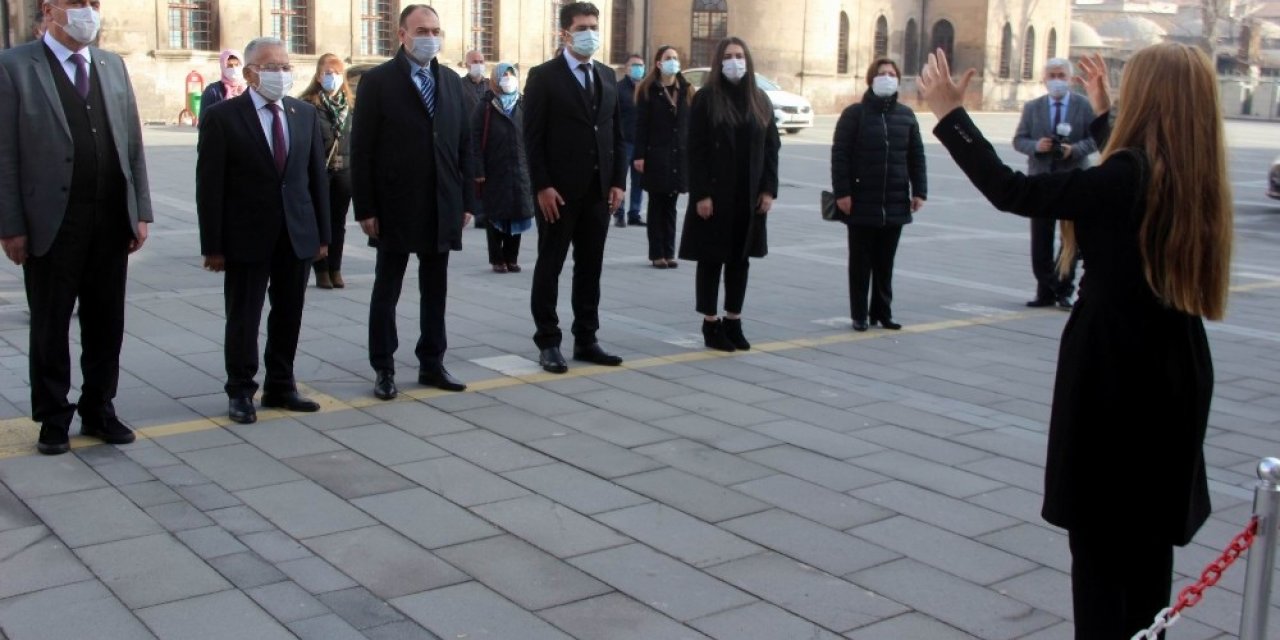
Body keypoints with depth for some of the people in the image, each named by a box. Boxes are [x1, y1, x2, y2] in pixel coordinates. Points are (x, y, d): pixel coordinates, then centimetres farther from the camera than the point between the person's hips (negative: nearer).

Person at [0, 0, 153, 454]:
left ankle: (99, 411, 25)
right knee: (50, 327, 8)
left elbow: (133, 144, 10)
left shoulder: (113, 66, 11)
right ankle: (53, 420, 21)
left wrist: (141, 212, 4)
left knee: (106, 324, 11)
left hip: (111, 222, 4)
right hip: (51, 224, -4)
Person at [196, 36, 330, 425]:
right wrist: (212, 245, -10)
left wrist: (322, 234, 6)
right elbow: (210, 185, -7)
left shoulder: (305, 114, 8)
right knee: (243, 319, 5)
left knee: (289, 316, 11)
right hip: (247, 237, -4)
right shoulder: (222, 116, -5)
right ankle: (240, 392, 17)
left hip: (297, 236, 4)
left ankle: (280, 386, 24)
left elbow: (317, 177, 10)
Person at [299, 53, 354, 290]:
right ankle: (321, 270, 11)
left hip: (344, 172, 4)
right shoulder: (308, 104, -5)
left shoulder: (351, 104, 9)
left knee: (338, 222, 9)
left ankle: (335, 269, 17)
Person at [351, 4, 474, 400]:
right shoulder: (377, 81, -5)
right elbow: (362, 150, -8)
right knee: (386, 291, 6)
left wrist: (466, 201, 5)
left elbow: (464, 145, 10)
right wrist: (365, 209, -12)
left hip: (442, 207, 4)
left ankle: (432, 364, 21)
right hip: (395, 206, -4)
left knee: (435, 289, 11)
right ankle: (384, 369, 14)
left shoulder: (452, 82, 9)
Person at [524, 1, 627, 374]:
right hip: (559, 190, -5)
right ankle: (548, 343, 9)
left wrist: (618, 181, 4)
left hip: (598, 189, 6)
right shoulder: (544, 76, -5)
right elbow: (533, 137, -9)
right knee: (549, 267, 3)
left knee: (590, 268, 10)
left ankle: (586, 340, 18)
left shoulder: (607, 77, 13)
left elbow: (616, 133, 13)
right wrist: (542, 186, -15)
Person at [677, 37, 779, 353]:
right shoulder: (705, 98, -4)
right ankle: (711, 324, 10)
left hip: (750, 196, 4)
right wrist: (701, 194, -15)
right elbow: (696, 150, -8)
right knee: (711, 260, 2)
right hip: (714, 195, -4)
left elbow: (771, 148, 9)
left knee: (740, 259, 10)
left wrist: (769, 189, 0)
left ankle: (733, 321, 19)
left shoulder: (760, 101, 9)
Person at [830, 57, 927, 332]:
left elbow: (916, 155, 11)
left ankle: (882, 312, 20)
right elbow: (840, 155, -7)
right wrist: (842, 192, -14)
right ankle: (859, 315, 13)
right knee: (861, 263, 5)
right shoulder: (855, 113, -3)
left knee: (885, 263, 10)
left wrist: (919, 191, 4)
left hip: (895, 204, 4)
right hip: (862, 204, -3)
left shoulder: (906, 115, 9)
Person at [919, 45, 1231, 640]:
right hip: (1176, 378, 8)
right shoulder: (1194, 179, 3)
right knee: (1150, 535, 19)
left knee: (1099, 534, 2)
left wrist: (949, 112, -11)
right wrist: (1100, 114, 38)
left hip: (1113, 376, -8)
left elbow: (1012, 191, -18)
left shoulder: (1125, 179, -20)